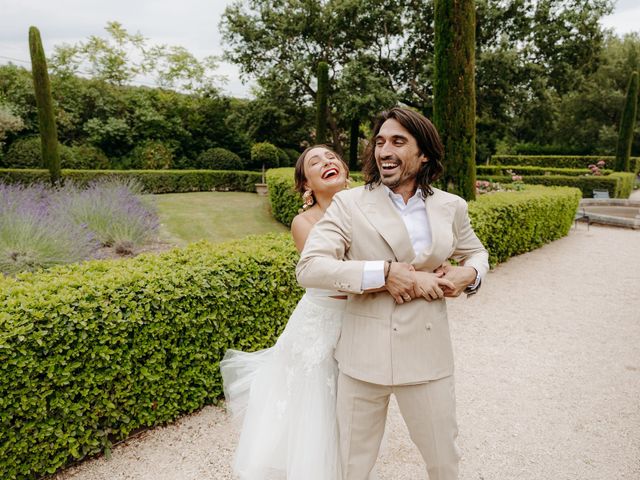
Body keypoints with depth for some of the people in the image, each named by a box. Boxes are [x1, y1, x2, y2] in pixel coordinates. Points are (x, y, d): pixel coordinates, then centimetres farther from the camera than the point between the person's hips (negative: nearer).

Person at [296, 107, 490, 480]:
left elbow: (477, 253, 20)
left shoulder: (451, 207, 3)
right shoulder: (350, 204, -7)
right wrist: (385, 273, -23)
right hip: (365, 355, -1)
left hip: (429, 354, 2)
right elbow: (309, 268, -17)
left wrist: (468, 273, -4)